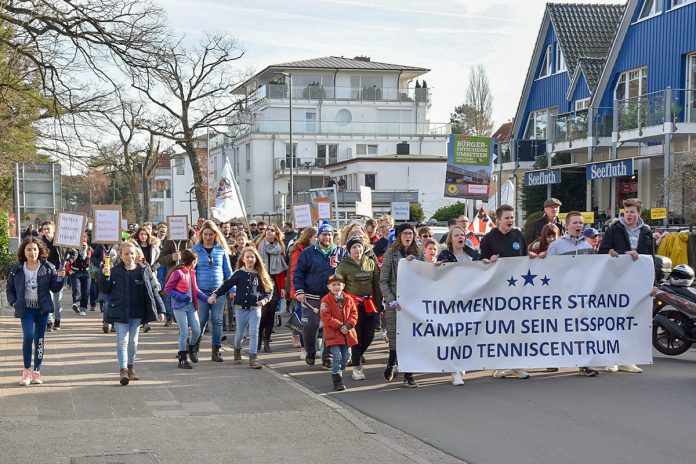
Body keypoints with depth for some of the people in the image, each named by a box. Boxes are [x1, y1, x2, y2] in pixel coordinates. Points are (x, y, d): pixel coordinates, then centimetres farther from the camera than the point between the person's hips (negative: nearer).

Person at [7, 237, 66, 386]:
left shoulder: (48, 268, 0)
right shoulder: (17, 270, 3)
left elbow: (54, 288, 3)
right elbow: (10, 288, 14)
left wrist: (59, 279, -15)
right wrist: (13, 301, 0)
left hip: (42, 308, 1)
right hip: (26, 309, 0)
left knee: (39, 339, 6)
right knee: (28, 336, -15)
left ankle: (37, 371, 16)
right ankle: (27, 370, 0)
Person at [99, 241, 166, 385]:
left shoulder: (144, 270, 2)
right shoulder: (114, 271, -2)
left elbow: (154, 291, 4)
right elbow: (104, 290, 2)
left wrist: (160, 310, 1)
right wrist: (104, 276, -15)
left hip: (137, 313, 2)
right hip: (119, 312, -2)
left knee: (133, 340, 12)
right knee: (122, 340, -8)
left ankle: (131, 368, 25)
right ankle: (123, 370, -11)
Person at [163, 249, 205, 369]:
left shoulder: (192, 273, 11)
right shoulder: (178, 273, -12)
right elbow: (167, 289, -12)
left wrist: (206, 298, 7)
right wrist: (180, 297, -20)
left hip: (191, 305, 7)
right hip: (180, 306, -7)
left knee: (197, 330, 2)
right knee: (184, 332, -6)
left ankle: (190, 348, 31)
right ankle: (182, 359, 6)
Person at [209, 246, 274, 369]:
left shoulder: (260, 275, 3)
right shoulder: (239, 274, 1)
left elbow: (269, 290, 8)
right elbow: (226, 285, 3)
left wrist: (264, 300, -8)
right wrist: (215, 294, -6)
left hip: (255, 309, 0)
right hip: (241, 308, 0)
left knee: (254, 333, -7)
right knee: (240, 333, 9)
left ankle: (253, 358, -6)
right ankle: (237, 350, 37)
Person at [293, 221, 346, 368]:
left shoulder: (340, 253, 7)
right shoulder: (308, 253, 4)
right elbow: (298, 273, 4)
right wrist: (299, 291, -7)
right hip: (311, 298, -1)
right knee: (309, 326, -3)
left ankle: (327, 357, 14)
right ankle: (310, 352, 21)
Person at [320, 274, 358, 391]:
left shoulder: (348, 299, 7)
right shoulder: (326, 300, -7)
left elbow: (354, 313, 6)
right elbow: (326, 318, -13)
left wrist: (348, 325, -11)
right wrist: (339, 326, -19)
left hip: (347, 333, 5)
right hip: (333, 334, -5)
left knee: (345, 357, 11)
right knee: (336, 357, -10)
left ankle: (338, 372, 32)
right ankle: (337, 381, -9)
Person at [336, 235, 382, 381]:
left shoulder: (371, 263, 8)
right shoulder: (343, 265, -3)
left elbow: (376, 285, 13)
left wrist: (379, 304, 11)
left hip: (369, 303, 4)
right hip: (353, 303, -4)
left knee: (369, 335, 5)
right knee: (357, 334, -6)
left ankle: (358, 355, 32)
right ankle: (356, 366, 3)